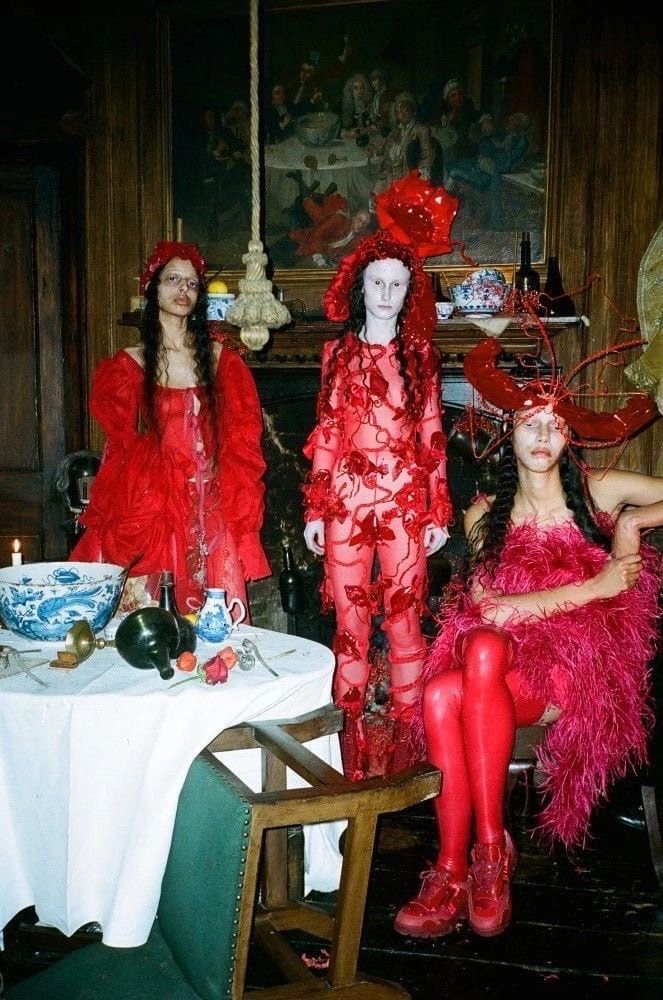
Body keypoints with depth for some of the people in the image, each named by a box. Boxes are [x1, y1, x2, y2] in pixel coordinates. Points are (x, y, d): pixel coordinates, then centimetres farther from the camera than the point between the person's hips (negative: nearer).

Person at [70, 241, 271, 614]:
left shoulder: (221, 359, 7)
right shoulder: (129, 365, 5)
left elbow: (242, 443, 6)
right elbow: (123, 451, 7)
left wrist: (238, 515, 0)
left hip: (212, 511, 1)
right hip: (151, 509, -1)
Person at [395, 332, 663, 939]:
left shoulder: (598, 492, 7)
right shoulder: (485, 515, 10)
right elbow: (487, 604, -5)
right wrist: (595, 585, -9)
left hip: (584, 667, -2)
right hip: (503, 654, 3)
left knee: (485, 651, -34)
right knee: (441, 693, -31)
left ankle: (491, 849, -27)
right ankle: (453, 872, -24)